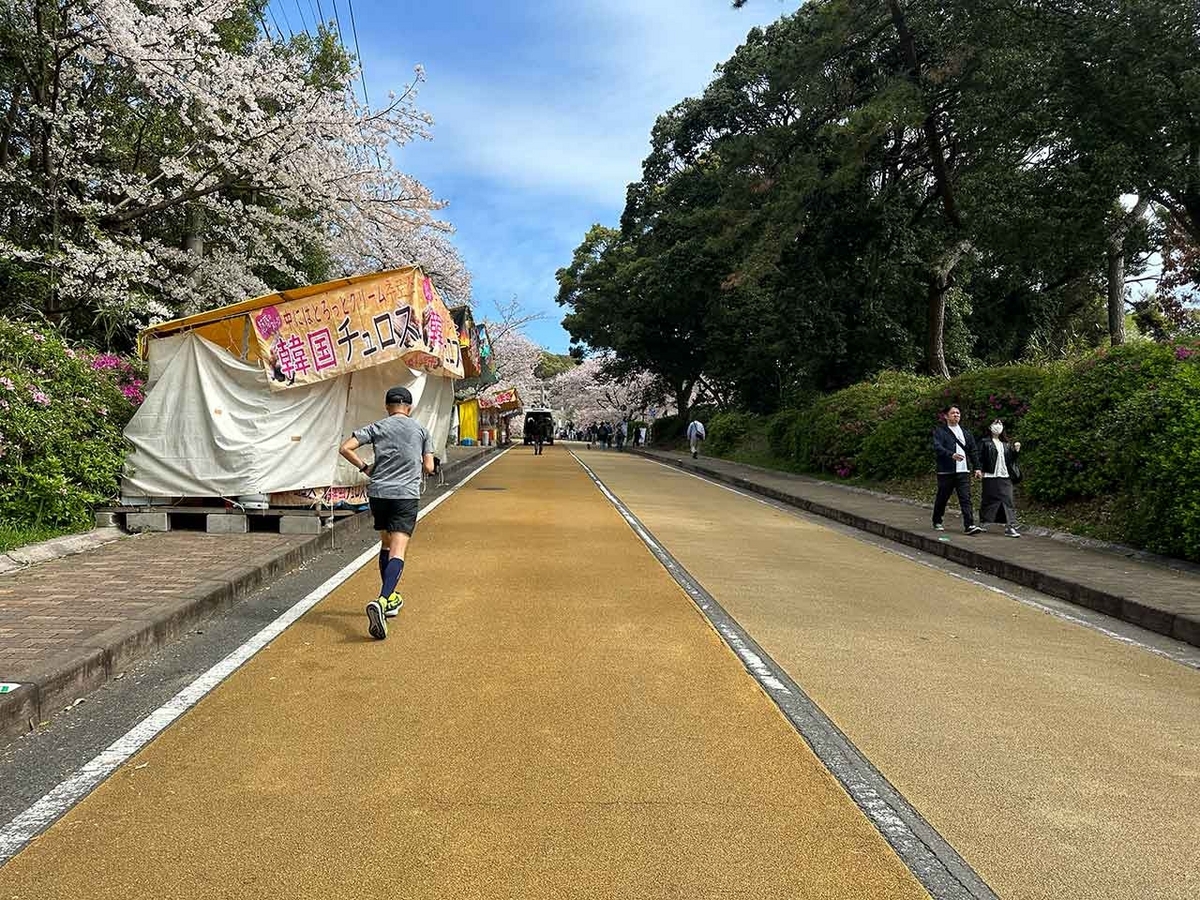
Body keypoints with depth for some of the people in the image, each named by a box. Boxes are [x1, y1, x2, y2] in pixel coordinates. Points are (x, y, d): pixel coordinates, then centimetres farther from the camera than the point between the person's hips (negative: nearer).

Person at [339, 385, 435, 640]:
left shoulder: (377, 427, 6)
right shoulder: (421, 430, 8)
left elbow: (345, 448, -3)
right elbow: (429, 468, 8)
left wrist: (364, 467, 9)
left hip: (378, 493, 3)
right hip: (406, 495, -2)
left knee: (386, 545, 22)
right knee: (397, 553, -11)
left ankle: (390, 599, 32)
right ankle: (381, 601, -32)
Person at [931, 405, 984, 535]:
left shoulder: (965, 432, 18)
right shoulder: (939, 431, 0)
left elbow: (973, 451, 19)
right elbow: (937, 448, -16)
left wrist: (977, 468, 11)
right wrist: (952, 455, -31)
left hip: (963, 471, 3)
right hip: (946, 471, -3)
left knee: (966, 498, -7)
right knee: (942, 498, 7)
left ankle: (969, 525, -12)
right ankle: (937, 522, 24)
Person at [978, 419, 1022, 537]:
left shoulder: (1006, 444, 16)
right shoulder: (986, 442, 0)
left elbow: (1011, 459, 14)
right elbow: (980, 458, -6)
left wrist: (1016, 450, -1)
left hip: (1005, 476, 4)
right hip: (990, 477, -4)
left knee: (1008, 501, -3)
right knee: (988, 501, 4)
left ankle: (1010, 527, -6)